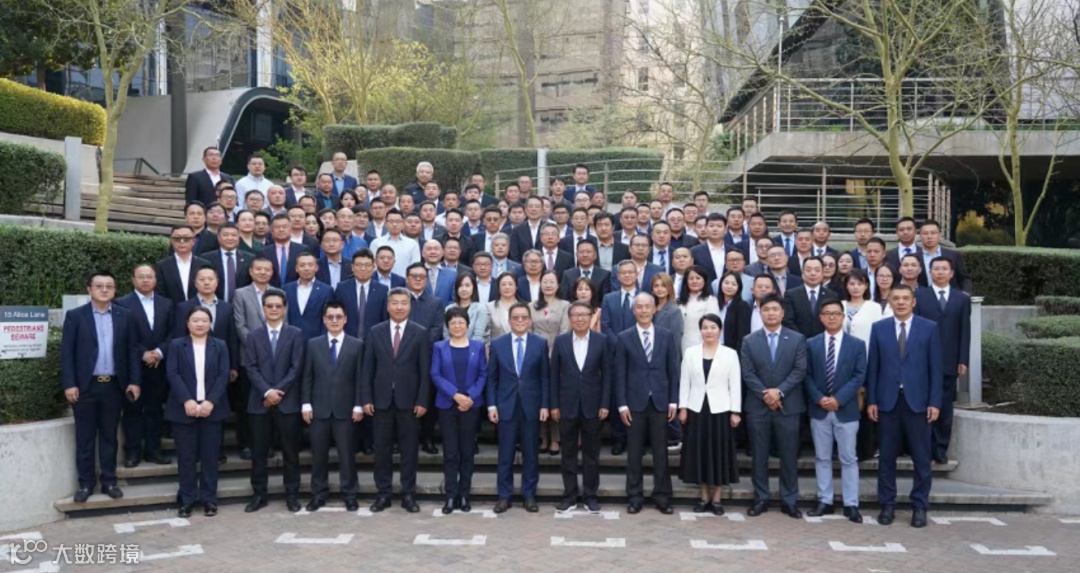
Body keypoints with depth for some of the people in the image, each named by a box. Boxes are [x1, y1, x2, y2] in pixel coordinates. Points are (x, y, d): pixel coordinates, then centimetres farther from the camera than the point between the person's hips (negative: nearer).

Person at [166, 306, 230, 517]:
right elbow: (172, 374, -5)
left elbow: (224, 375, -1)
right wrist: (187, 401, -18)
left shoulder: (220, 346, 8)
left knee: (210, 456, 3)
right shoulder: (176, 345, 5)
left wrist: (210, 401, -14)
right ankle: (186, 500, 12)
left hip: (212, 408, 1)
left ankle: (209, 499, 12)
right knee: (186, 456, 3)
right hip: (184, 409, -1)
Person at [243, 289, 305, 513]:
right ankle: (259, 494, 16)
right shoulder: (253, 336, 10)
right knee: (259, 451, 6)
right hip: (259, 402, 2)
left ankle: (292, 494, 13)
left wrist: (278, 391, -13)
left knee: (290, 450, 4)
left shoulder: (296, 334, 3)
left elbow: (296, 368, -4)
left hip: (287, 401, -2)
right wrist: (266, 392, -13)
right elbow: (251, 368, 0)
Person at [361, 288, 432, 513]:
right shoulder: (375, 332, 5)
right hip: (382, 399, 1)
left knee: (409, 449, 5)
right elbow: (368, 368, 5)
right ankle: (383, 493, 17)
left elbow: (425, 370, -2)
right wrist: (366, 398, -1)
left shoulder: (420, 333, 0)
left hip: (409, 400, -1)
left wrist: (423, 401, -7)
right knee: (382, 448, 7)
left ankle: (408, 494, 14)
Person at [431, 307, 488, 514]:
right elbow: (435, 375, -4)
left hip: (471, 405, 1)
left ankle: (464, 495, 14)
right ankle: (450, 496, 7)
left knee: (467, 451, 6)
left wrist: (471, 396, -13)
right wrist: (455, 395, -15)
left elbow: (483, 374, 1)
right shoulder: (439, 347, 4)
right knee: (450, 452, 1)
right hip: (447, 405, 0)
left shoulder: (478, 346, 5)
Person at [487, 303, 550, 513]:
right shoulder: (497, 344, 3)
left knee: (531, 454, 7)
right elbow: (492, 378, 4)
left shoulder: (540, 343, 2)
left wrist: (544, 405, -3)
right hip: (506, 406, 0)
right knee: (505, 454, 5)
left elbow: (545, 377, 2)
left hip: (531, 407, 0)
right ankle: (504, 496, 15)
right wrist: (491, 405, -2)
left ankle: (529, 495, 18)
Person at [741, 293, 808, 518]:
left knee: (789, 456, 4)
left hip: (788, 405, -1)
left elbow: (800, 370, -5)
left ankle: (789, 500, 14)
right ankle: (760, 499, 15)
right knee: (759, 456, 6)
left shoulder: (797, 339, 4)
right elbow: (748, 374, -1)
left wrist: (779, 391, -15)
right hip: (758, 406, 1)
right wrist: (765, 394, -13)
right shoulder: (749, 341, 6)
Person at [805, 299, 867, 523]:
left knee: (848, 459, 3)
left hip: (846, 410, -1)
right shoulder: (811, 344, 5)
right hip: (819, 410, 2)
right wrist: (819, 398, -13)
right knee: (822, 458, 8)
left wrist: (838, 399, -15)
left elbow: (859, 376, -5)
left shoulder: (857, 344, 1)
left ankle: (851, 505, 10)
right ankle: (825, 501, 16)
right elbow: (807, 375, 1)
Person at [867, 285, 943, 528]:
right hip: (887, 401, 1)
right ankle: (887, 505, 16)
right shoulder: (878, 328, 5)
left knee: (921, 458, 5)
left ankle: (919, 506, 15)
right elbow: (873, 367, 5)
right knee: (887, 457, 6)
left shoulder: (929, 328, 2)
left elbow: (935, 368, 0)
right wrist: (871, 400, 0)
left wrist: (934, 402, -5)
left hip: (917, 401, -1)